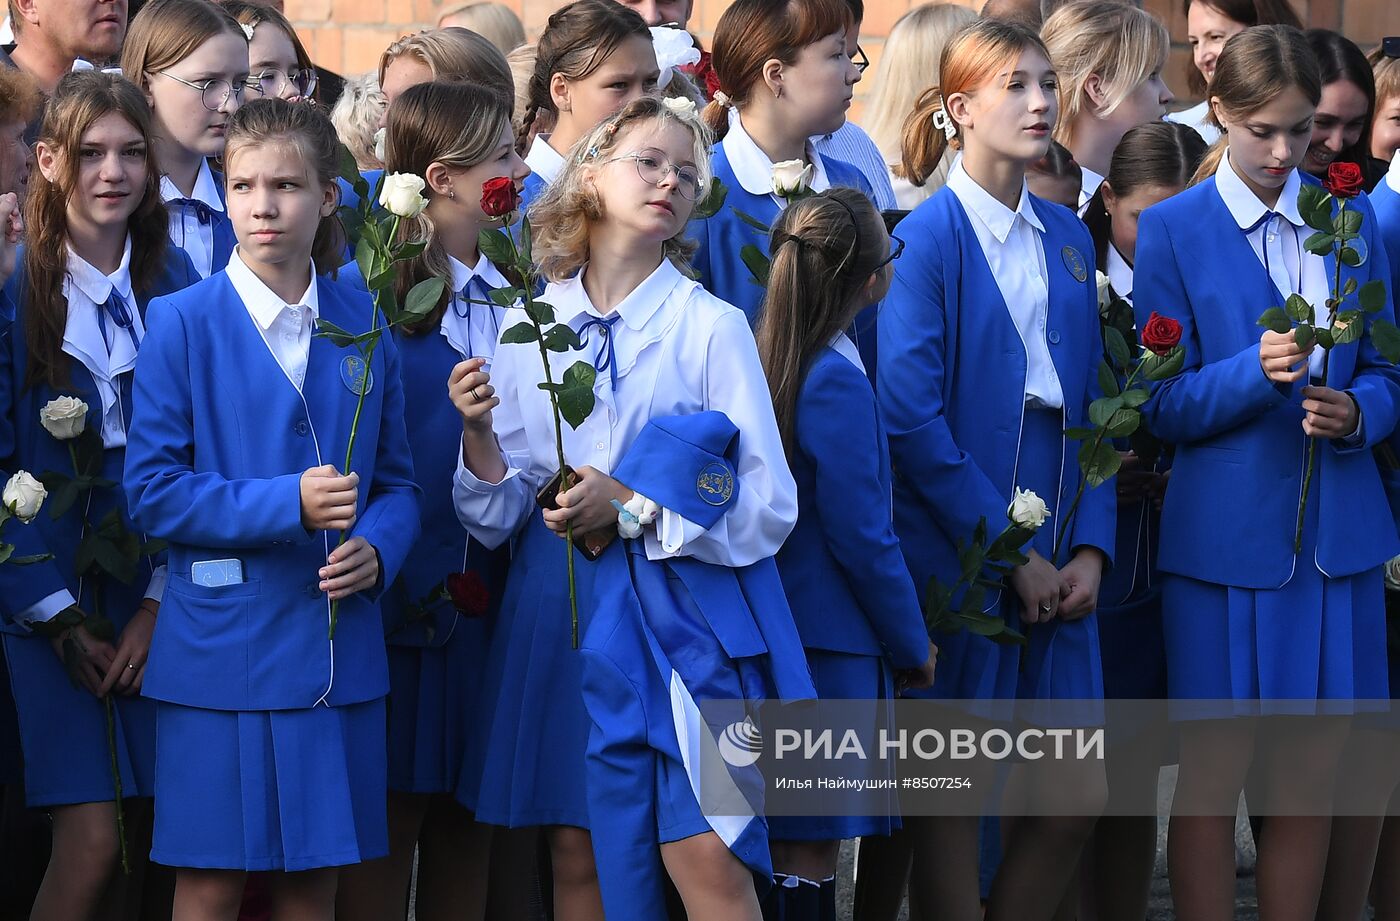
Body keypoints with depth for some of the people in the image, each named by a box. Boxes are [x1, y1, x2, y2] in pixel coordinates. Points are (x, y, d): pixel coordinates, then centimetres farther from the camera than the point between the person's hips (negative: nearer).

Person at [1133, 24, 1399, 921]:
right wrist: (1256, 372, -21)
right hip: (1225, 536, -3)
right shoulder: (1173, 229, -1)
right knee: (1213, 776, 0)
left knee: (1309, 779, 7)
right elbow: (1164, 405, -4)